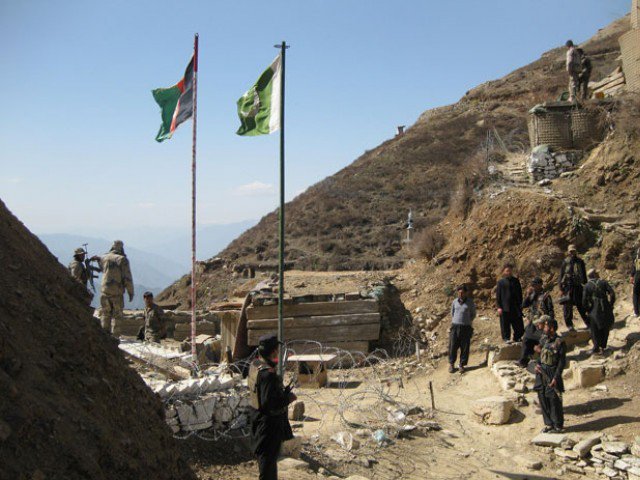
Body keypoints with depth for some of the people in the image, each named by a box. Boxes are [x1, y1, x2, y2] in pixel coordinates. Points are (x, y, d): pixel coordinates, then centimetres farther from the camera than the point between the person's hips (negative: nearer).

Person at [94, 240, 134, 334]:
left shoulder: (104, 258, 4)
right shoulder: (123, 259, -8)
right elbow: (127, 277, -10)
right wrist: (130, 292, -3)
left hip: (105, 290, 3)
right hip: (117, 291, -3)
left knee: (105, 313, 13)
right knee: (117, 314, 4)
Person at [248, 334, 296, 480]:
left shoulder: (255, 365, 1)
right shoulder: (268, 373, -29)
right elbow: (269, 402, -31)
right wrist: (288, 398, -17)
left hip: (257, 417, 10)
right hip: (269, 421, -10)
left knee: (265, 454, 24)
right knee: (269, 456, 5)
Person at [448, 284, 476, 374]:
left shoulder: (470, 302, -1)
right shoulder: (455, 302, 4)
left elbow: (473, 314, 10)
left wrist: (467, 322, 3)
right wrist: (454, 322, 9)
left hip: (466, 328, -1)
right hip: (455, 326, 1)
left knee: (464, 348, 2)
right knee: (453, 347, 3)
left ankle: (462, 365, 14)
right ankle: (451, 364, 18)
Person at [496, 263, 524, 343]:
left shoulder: (516, 281, 8)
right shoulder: (501, 282, -1)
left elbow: (520, 293, 13)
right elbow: (498, 295, -2)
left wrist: (520, 304, 7)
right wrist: (499, 307, -8)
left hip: (515, 306, 3)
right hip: (505, 307, -3)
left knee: (518, 324, 5)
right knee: (505, 324, 1)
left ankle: (517, 337, 20)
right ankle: (506, 338, 12)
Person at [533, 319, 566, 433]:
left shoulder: (560, 342, -13)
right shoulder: (544, 339, 7)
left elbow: (562, 362, -13)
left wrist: (556, 378, -16)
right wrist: (537, 364, 0)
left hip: (552, 374, -7)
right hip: (541, 373, 7)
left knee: (554, 400, -2)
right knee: (543, 399, 10)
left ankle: (558, 426, 10)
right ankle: (548, 424, 22)